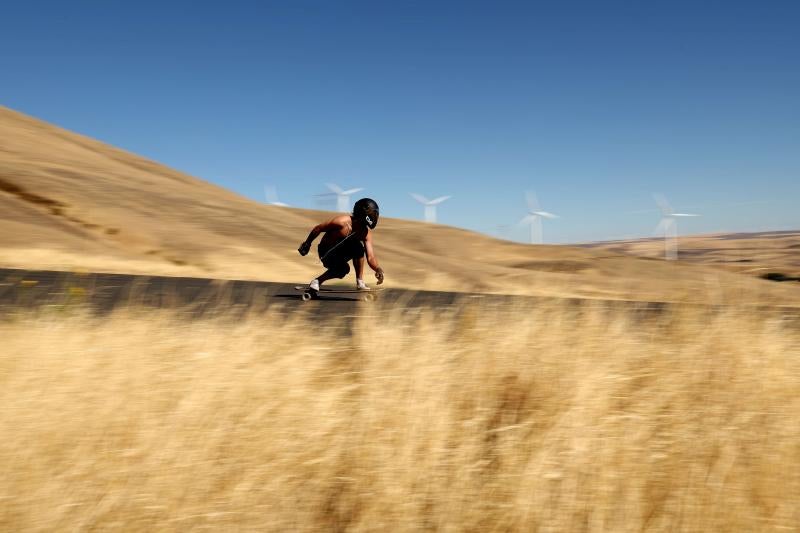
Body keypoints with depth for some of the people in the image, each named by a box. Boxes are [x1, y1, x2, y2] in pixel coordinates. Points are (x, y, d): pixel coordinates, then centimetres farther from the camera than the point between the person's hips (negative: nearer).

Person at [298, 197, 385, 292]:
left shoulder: (366, 232, -14)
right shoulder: (342, 221, -29)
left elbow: (370, 257, -19)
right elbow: (318, 228, -15)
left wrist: (378, 269, -41)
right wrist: (307, 244, -2)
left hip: (341, 252, 6)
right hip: (326, 252, -6)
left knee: (358, 248, -17)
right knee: (343, 269, -30)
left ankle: (360, 282, -6)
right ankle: (316, 281, -10)